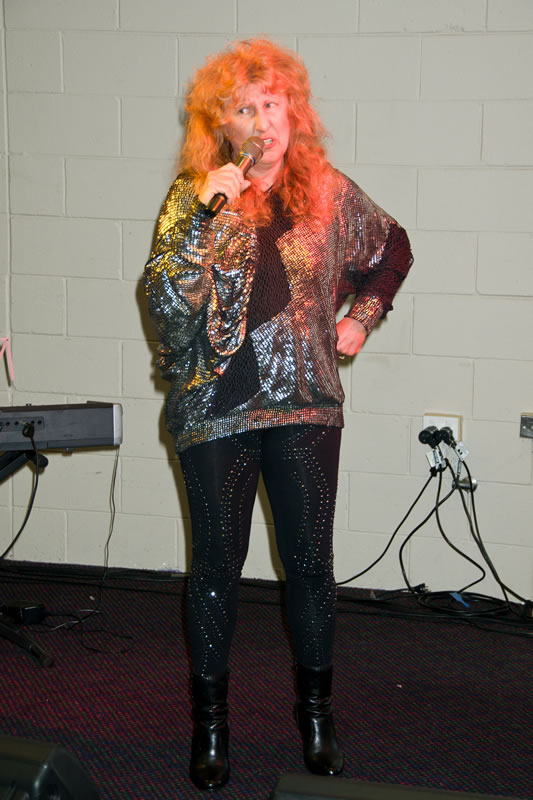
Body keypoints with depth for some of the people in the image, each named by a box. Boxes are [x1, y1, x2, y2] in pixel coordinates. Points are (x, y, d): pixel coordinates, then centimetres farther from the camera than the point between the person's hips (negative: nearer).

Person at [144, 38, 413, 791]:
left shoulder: (330, 192, 3)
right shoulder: (191, 199, -3)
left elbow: (393, 249, 22)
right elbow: (167, 301, -15)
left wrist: (361, 318, 12)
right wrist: (205, 213, -22)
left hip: (306, 402, 2)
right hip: (216, 409, -1)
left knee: (311, 561, 6)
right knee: (217, 566, 7)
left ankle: (317, 712, 24)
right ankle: (210, 721, 22)